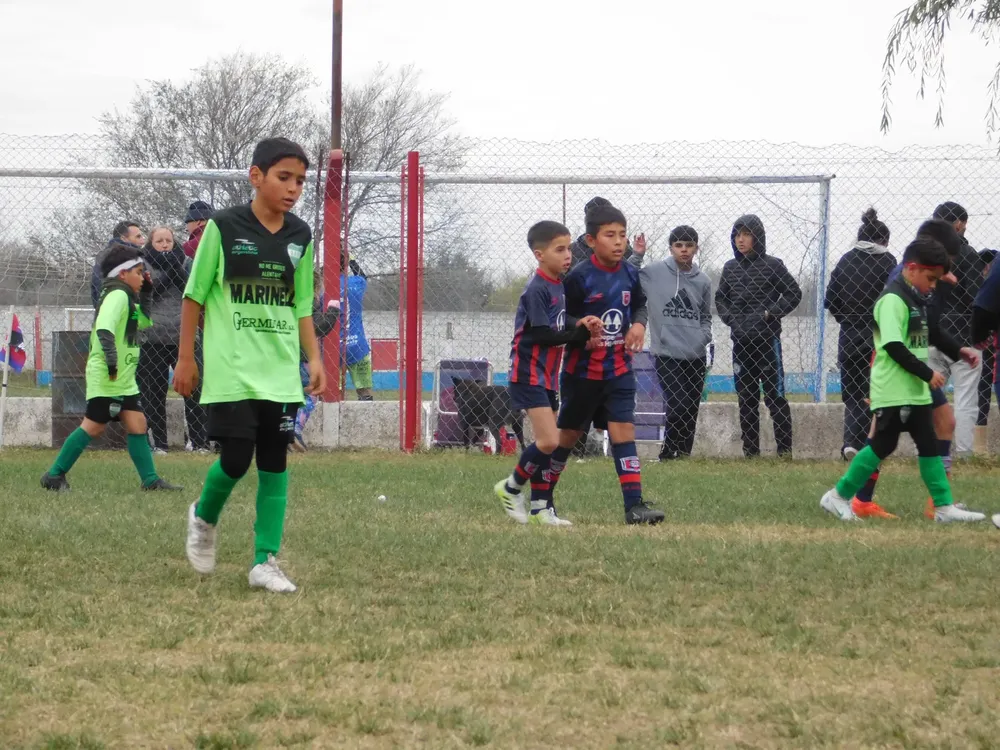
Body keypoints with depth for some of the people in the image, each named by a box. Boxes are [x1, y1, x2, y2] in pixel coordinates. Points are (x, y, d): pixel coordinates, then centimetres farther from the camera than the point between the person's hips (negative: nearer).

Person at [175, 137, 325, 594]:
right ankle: (204, 518, 23)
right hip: (231, 372, -4)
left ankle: (265, 561, 6)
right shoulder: (223, 228, -6)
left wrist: (314, 359, 5)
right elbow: (194, 295, 0)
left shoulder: (300, 238, 7)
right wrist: (185, 359, -1)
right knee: (236, 459, -8)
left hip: (281, 373, 4)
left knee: (274, 463, 2)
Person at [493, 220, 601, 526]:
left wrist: (580, 325, -10)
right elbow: (543, 335, -19)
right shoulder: (537, 289, -16)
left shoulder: (559, 286, 11)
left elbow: (561, 325, 11)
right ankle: (511, 487, 4)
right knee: (549, 441, -15)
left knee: (547, 444, 8)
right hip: (529, 374, -9)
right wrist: (581, 332, -17)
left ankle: (541, 507, 13)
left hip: (547, 375, 9)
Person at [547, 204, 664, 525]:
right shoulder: (580, 277, -16)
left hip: (619, 369, 3)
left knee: (623, 431, -7)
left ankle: (634, 504, -12)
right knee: (568, 434, 10)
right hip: (582, 369, -3)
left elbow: (640, 305, 16)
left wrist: (639, 324, -5)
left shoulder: (630, 274, -1)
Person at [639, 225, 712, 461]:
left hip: (696, 357, 4)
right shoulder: (653, 273, -2)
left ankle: (684, 456, 16)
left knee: (691, 413, 6)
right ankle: (668, 454, 2)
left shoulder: (703, 281, 10)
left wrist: (705, 335, 3)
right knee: (677, 408, -14)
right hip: (667, 355, -4)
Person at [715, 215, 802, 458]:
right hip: (741, 341, 5)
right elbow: (720, 298, 20)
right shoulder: (730, 267, 9)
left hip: (767, 339, -5)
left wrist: (769, 313, -10)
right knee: (746, 398, 9)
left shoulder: (771, 265, -5)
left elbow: (793, 294, -2)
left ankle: (785, 449, -2)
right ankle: (750, 450, 14)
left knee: (775, 396, -5)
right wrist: (729, 317, 2)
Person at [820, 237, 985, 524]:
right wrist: (927, 374, -19)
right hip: (893, 391, -9)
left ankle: (944, 507, 9)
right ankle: (838, 497, 7)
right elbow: (894, 347, -23)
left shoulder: (916, 300, 14)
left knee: (929, 445, 7)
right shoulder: (893, 300, -16)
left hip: (916, 391, 9)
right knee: (883, 446, -4)